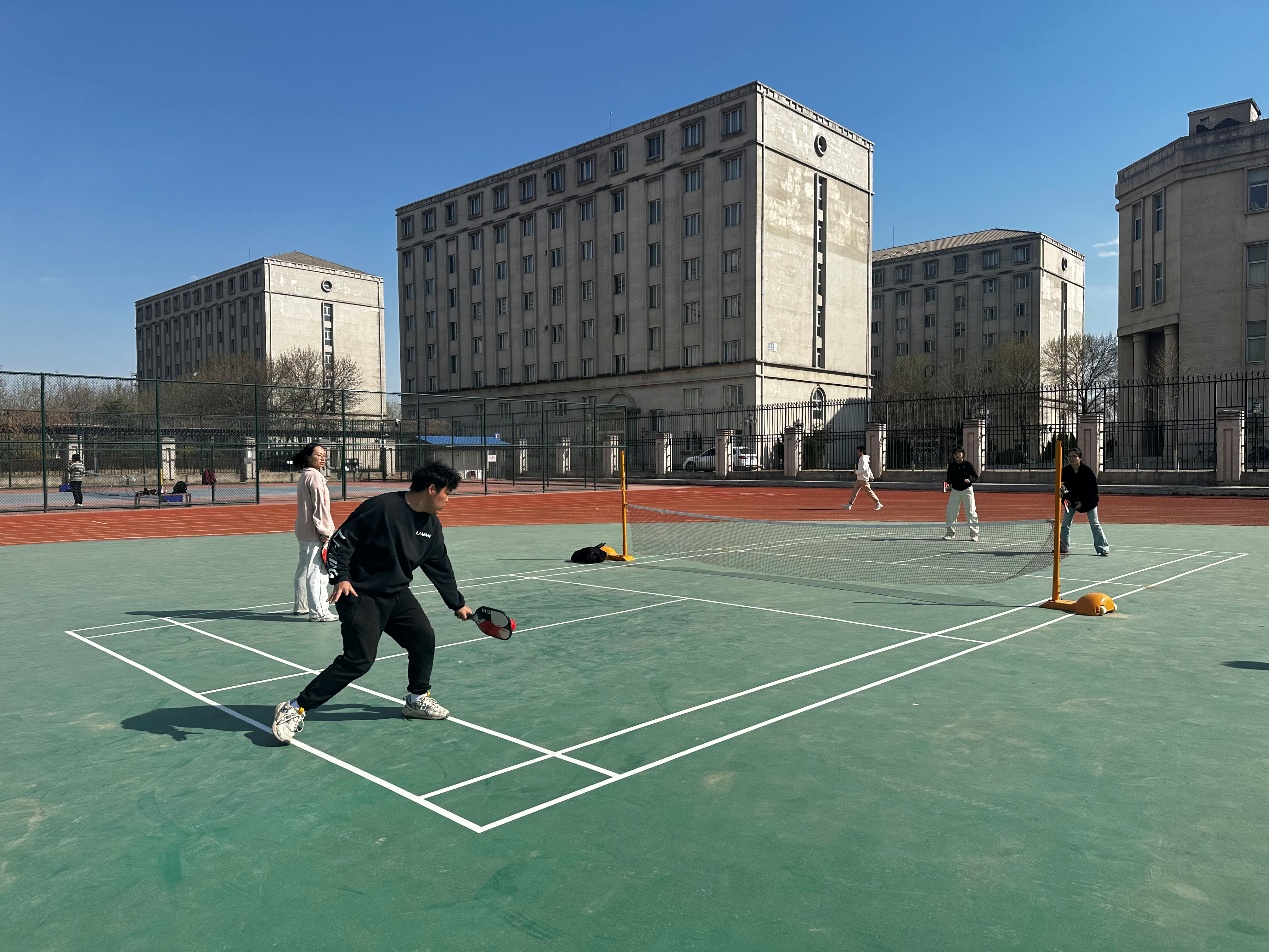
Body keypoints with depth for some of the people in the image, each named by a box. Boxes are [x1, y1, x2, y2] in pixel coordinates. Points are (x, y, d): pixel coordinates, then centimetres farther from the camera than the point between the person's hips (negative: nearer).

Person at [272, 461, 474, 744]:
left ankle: (417, 699, 29)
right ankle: (294, 709, -4)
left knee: (424, 639, 5)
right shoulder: (382, 507, -20)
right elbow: (341, 541, -15)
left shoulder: (431, 526, 4)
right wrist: (341, 577, -23)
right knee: (358, 659, -15)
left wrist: (457, 604, 21)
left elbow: (441, 568, 15)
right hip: (361, 595, -8)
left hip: (397, 594, 8)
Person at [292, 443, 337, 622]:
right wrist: (326, 532, -18)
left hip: (303, 531, 11)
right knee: (316, 571, -9)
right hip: (314, 533, -11)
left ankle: (301, 606, 29)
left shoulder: (304, 476, 16)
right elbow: (320, 506, -18)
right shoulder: (315, 476, -13)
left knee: (303, 570, 18)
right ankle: (318, 612, -9)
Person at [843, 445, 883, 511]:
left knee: (869, 491, -5)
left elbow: (864, 469, -25)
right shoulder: (860, 459, 15)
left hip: (863, 479, -10)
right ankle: (849, 505, 5)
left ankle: (878, 504, 3)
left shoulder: (863, 459, -16)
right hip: (859, 479, 10)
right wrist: (871, 476, 27)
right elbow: (868, 468, 23)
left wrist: (856, 472, -14)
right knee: (854, 491, 6)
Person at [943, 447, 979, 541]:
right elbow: (949, 478, 12)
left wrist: (970, 480, -22)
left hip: (967, 490, -3)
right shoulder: (951, 466, 5)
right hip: (955, 490, 3)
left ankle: (974, 534, 1)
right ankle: (950, 533, 13)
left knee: (971, 512, -5)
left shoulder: (968, 464, -5)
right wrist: (948, 484, -9)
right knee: (951, 512, 1)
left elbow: (976, 477, -2)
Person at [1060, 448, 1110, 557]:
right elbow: (1062, 486, -4)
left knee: (1095, 524, -3)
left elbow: (1093, 489, -16)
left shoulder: (1087, 471, -20)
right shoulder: (1065, 471, -11)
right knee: (1065, 523, 0)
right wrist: (1065, 498, -21)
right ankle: (1063, 547, 9)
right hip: (1071, 500, 3)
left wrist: (1083, 502, -19)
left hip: (1088, 500, -3)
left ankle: (1103, 548, 3)